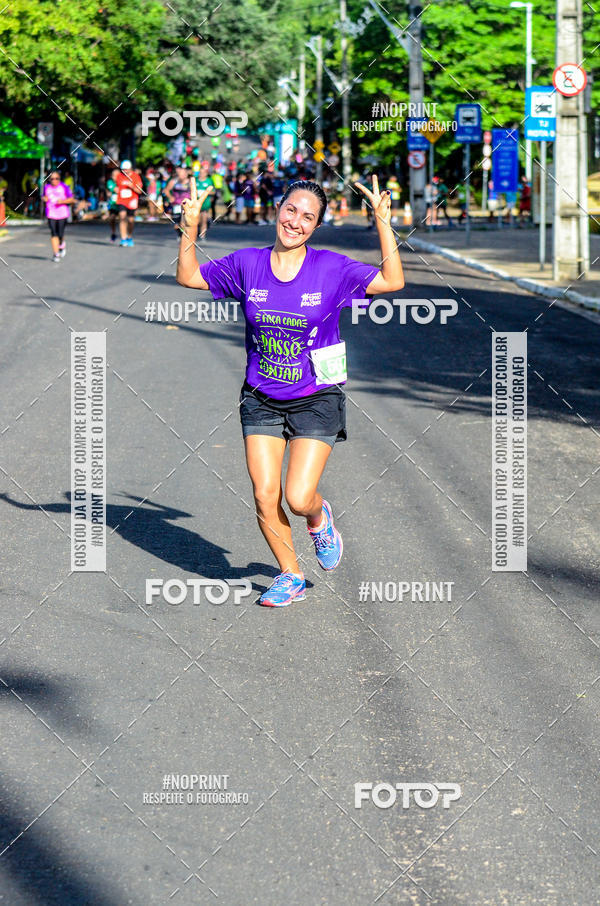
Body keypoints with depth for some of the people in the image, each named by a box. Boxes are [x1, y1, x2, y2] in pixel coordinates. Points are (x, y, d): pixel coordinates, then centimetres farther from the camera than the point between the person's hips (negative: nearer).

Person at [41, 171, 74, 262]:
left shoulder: (64, 187, -2)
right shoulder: (47, 187, 7)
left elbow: (71, 199, 2)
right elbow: (43, 197, 22)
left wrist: (63, 201, -15)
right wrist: (44, 198, -2)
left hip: (62, 214, -2)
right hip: (51, 214, 2)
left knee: (60, 234, -4)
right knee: (53, 234, -6)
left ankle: (62, 245, 30)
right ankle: (56, 254, 0)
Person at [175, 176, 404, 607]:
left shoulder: (332, 269, -9)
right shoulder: (247, 265, -2)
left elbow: (392, 281, -15)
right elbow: (189, 276, 8)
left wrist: (384, 223, -21)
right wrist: (190, 228, -5)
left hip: (316, 401, -3)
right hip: (261, 399, 3)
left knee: (298, 499, -11)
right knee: (265, 497, -1)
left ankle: (319, 517, 27)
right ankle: (291, 577, 22)